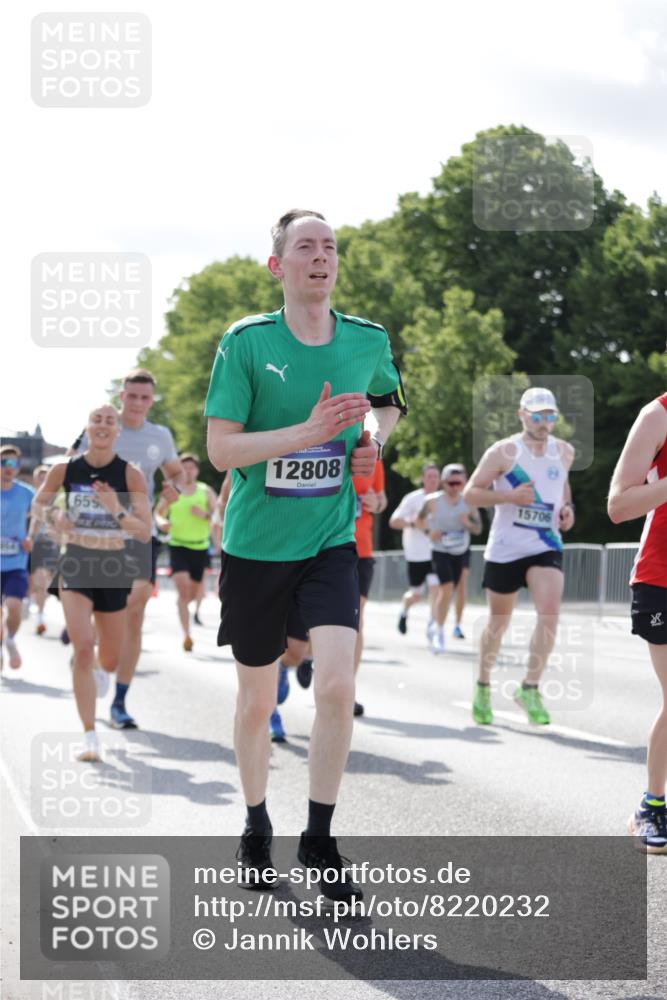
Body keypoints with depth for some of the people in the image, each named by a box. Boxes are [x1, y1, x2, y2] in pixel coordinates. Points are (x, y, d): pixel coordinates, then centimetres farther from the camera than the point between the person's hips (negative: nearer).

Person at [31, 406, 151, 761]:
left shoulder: (130, 475, -8)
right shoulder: (65, 470, -5)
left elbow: (145, 532, -10)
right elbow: (38, 503, 12)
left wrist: (117, 511, -28)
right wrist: (53, 515, -10)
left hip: (113, 566, 1)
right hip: (76, 564, -1)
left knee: (110, 663, 13)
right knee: (83, 649, -20)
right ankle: (90, 737, -15)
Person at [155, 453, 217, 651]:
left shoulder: (206, 491, 2)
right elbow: (159, 512, 14)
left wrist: (205, 514, -22)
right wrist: (161, 522, -8)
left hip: (200, 547, 2)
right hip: (178, 546, -2)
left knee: (192, 594, 12)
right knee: (183, 589, -19)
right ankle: (186, 636, -20)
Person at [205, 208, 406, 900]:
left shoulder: (367, 340, 2)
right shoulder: (246, 342, -8)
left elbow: (389, 400, 25)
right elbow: (220, 450, -12)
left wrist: (373, 438, 4)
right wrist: (309, 431, -22)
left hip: (331, 543, 2)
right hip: (255, 548, -1)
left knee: (336, 685, -16)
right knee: (256, 700, 9)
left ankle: (319, 839, 0)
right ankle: (256, 829, 31)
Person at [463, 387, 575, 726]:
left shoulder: (564, 452, 7)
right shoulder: (503, 452, -7)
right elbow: (470, 493, -6)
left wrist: (567, 507, 8)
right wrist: (509, 496, -20)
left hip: (546, 547, 3)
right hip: (505, 549, -3)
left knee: (550, 612, -19)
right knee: (498, 623, 8)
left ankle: (529, 689, -10)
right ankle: (483, 687, 29)